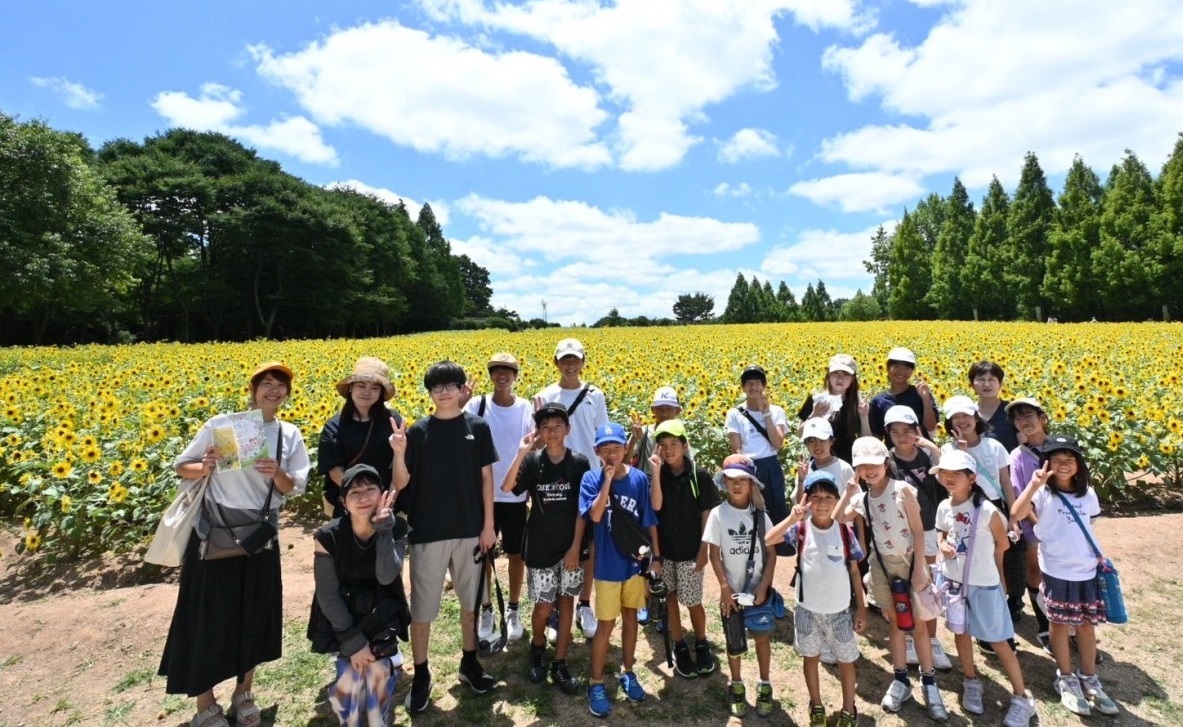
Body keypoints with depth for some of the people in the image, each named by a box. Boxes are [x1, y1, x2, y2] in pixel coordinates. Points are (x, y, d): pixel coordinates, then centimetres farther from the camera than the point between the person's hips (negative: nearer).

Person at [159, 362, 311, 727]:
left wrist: (278, 473, -19)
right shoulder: (221, 424, -6)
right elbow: (182, 466, 2)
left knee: (256, 615, 12)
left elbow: (294, 488, 2)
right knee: (210, 616, 5)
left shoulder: (289, 435, 2)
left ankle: (243, 694, 34)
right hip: (215, 534, -3)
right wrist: (204, 468, -19)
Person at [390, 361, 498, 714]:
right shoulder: (418, 431, -4)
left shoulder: (478, 427, -1)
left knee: (471, 601, 16)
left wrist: (488, 525, 0)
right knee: (422, 607, 7)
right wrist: (399, 453, -24)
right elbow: (400, 485, -5)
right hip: (428, 532, -1)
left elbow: (486, 477, 2)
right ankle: (421, 675, 27)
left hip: (469, 530, 2)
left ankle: (469, 663, 36)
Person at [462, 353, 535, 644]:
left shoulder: (527, 408, -5)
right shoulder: (477, 405, -6)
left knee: (516, 554, 13)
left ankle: (513, 610, 32)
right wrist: (458, 404, -32)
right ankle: (486, 610, 32)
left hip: (516, 494, 0)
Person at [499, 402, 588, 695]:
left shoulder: (579, 463, -6)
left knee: (566, 603, 10)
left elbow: (582, 509, -4)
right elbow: (506, 487, -20)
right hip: (540, 547, -1)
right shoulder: (532, 461, -6)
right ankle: (537, 647, 35)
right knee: (543, 607, 5)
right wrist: (521, 452, -27)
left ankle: (559, 664, 24)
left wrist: (576, 546, -7)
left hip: (570, 547, 1)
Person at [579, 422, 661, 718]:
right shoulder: (592, 479, -12)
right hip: (608, 565, -3)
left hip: (636, 561, 3)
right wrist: (607, 480, -27)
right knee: (606, 624, 5)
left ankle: (627, 673, 36)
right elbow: (595, 515, -26)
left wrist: (656, 556, 2)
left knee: (630, 616, 18)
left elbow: (649, 521, 0)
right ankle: (596, 684, 21)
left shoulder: (639, 479, -7)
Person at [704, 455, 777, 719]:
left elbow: (771, 553, -2)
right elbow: (714, 554, -7)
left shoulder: (760, 515, -5)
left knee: (762, 638, 12)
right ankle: (737, 687, 32)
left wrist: (764, 586, -10)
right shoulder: (718, 514, -10)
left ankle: (764, 686, 32)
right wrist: (725, 588, -12)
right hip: (732, 590, -1)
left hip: (759, 589, 1)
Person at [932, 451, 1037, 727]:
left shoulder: (987, 510, -20)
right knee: (962, 633, 18)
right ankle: (971, 684, 39)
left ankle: (1022, 698, 25)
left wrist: (981, 558, 7)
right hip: (953, 580, 5)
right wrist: (944, 546, -10)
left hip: (984, 584, -4)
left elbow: (1002, 544, -5)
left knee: (998, 642, 6)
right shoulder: (944, 508, -6)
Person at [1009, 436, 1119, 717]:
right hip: (1057, 572, -4)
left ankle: (1089, 680, 31)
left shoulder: (1088, 494, 4)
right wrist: (1033, 485, -37)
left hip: (1087, 570, 4)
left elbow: (1089, 529, 17)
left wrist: (1100, 556, 14)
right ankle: (1066, 680, 24)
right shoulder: (1043, 493, -13)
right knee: (1060, 625, 8)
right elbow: (1016, 514, -31)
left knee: (1087, 625, 14)